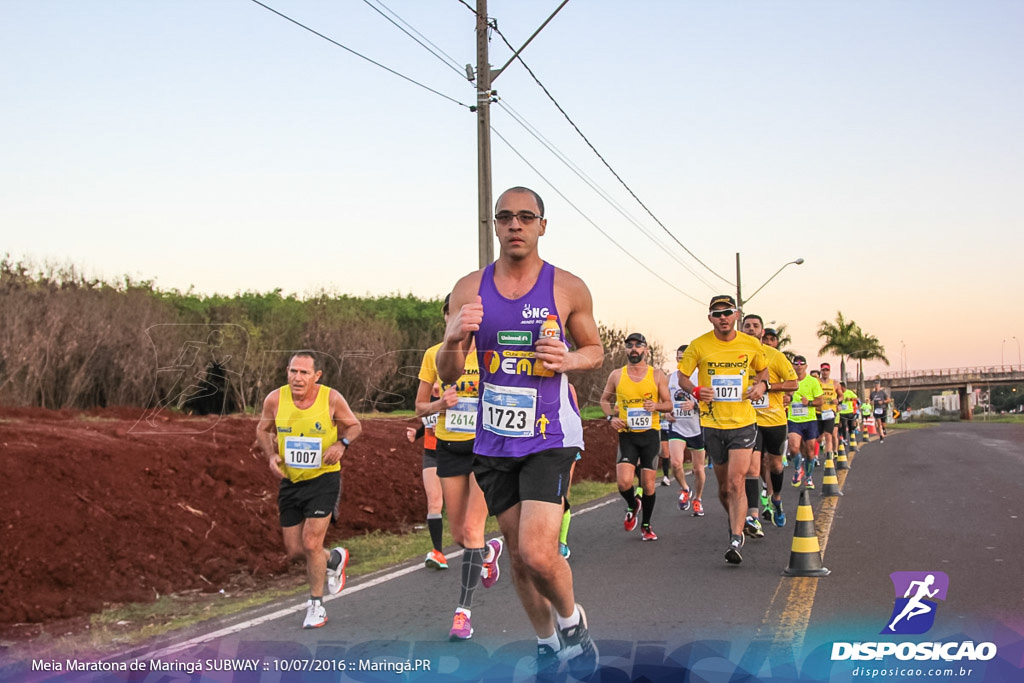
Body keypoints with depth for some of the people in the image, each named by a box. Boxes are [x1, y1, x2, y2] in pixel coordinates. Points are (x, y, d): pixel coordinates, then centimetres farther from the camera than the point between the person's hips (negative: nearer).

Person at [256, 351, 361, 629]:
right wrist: (271, 456, -10)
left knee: (311, 544, -11)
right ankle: (334, 558, 40)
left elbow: (354, 425, 3)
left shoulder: (331, 399, -13)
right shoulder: (275, 399, -9)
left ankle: (316, 605, 10)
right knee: (295, 550, 7)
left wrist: (341, 443, -18)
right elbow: (263, 430, 8)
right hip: (290, 481, 4)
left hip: (324, 479, -3)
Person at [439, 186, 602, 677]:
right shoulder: (470, 289, 1)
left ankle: (571, 620, 13)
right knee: (518, 554, 13)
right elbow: (448, 374, 2)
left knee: (539, 553, -18)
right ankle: (547, 644, 34)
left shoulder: (568, 288, -5)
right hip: (494, 440, 4)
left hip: (550, 437, -3)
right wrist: (455, 338, -20)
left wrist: (568, 360, -14)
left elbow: (594, 349, 10)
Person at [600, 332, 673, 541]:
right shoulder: (616, 375, 3)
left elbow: (669, 404, 7)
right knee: (624, 482, -15)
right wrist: (611, 417, -2)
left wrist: (656, 406, -15)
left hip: (651, 433, 0)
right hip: (627, 434, 0)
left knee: (648, 485, 2)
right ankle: (633, 506, 19)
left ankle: (646, 526, 22)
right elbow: (604, 400, 16)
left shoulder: (657, 375, 1)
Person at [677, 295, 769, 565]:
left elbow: (763, 369, 19)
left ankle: (736, 540, -14)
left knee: (736, 482, -14)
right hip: (712, 423, 1)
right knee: (724, 485, 12)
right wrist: (696, 390, -16)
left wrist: (761, 384, -3)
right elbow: (682, 376, 5)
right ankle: (736, 520, 39)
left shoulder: (752, 345, 0)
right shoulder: (698, 346, -4)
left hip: (743, 423, -1)